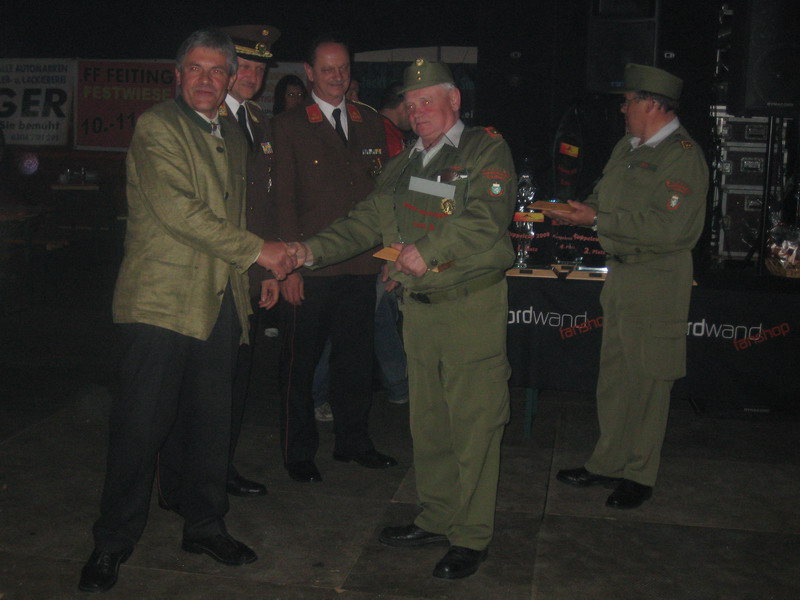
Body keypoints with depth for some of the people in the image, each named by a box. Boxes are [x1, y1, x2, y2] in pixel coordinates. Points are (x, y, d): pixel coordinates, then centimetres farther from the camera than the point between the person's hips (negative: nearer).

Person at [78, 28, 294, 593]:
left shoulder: (235, 138, 19)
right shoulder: (156, 127, -5)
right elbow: (177, 210, -17)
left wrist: (267, 270, 15)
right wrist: (257, 249, -16)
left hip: (221, 302, 7)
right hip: (162, 300, -6)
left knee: (212, 421, 12)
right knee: (141, 424, -2)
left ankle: (205, 524, 28)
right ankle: (113, 543, 13)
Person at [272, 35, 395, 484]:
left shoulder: (371, 125, 14)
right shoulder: (289, 127, 1)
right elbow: (283, 200, -4)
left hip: (361, 265, 4)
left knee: (357, 358, 12)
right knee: (300, 362, 5)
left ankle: (354, 441, 28)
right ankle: (299, 452, 19)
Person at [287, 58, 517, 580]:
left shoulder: (486, 150, -4)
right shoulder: (405, 165, 17)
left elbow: (485, 221, -18)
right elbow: (368, 221, 12)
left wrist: (428, 252, -21)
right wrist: (315, 249, -2)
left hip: (472, 306, -7)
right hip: (419, 305, 7)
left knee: (473, 424, -1)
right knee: (428, 421, 14)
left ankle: (472, 537, 12)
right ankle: (437, 518, 30)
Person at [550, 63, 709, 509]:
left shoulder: (683, 156, -14)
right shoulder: (628, 147, 12)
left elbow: (668, 229, -23)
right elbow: (606, 196, 22)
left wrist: (598, 220, -20)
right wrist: (579, 209, 0)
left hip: (657, 283, -8)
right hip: (621, 276, 8)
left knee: (647, 381, 3)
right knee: (614, 377, 15)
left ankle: (640, 475, 17)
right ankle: (609, 463, 28)